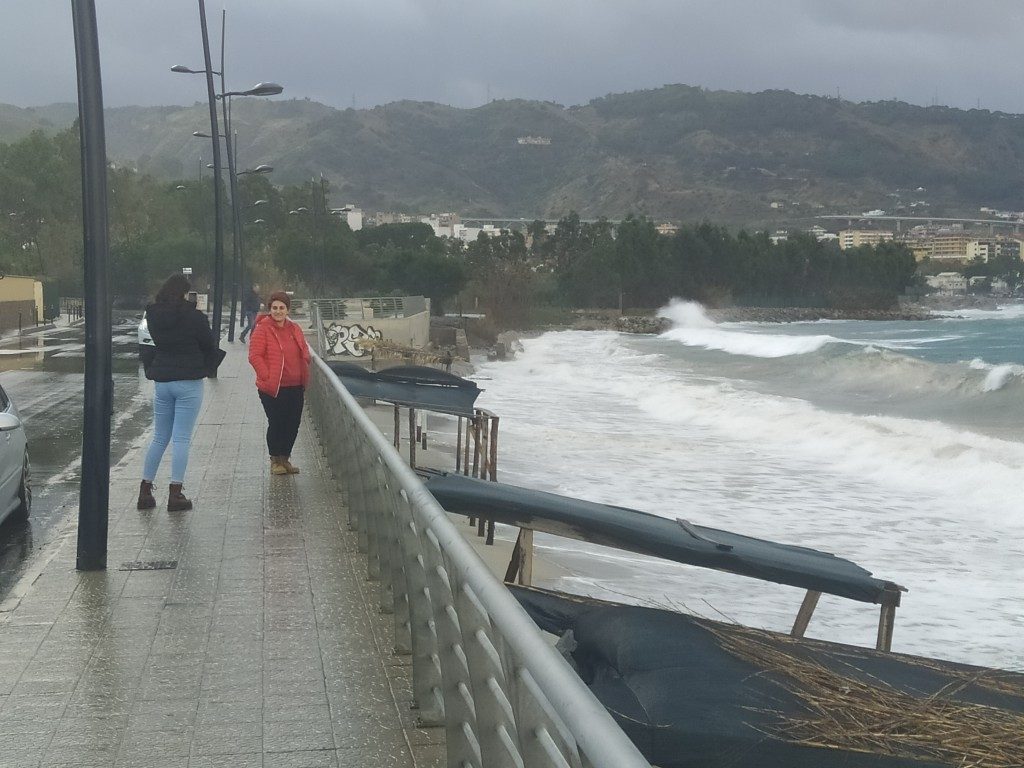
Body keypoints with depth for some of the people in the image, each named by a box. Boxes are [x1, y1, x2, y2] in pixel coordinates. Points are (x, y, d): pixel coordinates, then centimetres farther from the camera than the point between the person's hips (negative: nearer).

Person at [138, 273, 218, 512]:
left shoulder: (153, 316, 3)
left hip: (161, 382, 5)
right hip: (188, 382, -5)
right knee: (181, 439, -2)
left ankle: (145, 490, 14)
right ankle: (175, 494, -2)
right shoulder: (194, 317, -11)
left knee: (159, 438, 14)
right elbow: (210, 348, -2)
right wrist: (205, 369, 13)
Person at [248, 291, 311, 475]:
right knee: (276, 423, -2)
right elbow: (255, 356, -10)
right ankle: (275, 460, 13)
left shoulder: (294, 329, 11)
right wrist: (267, 376, -16)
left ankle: (285, 458, 22)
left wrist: (304, 374, 11)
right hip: (272, 388, -6)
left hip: (295, 386, 6)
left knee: (293, 424, 8)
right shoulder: (262, 329, -6)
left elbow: (304, 352, 21)